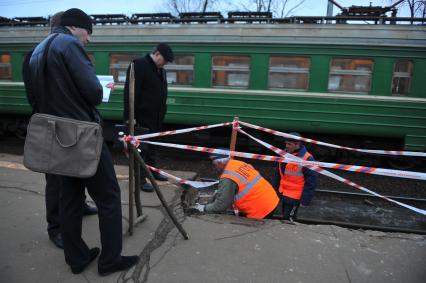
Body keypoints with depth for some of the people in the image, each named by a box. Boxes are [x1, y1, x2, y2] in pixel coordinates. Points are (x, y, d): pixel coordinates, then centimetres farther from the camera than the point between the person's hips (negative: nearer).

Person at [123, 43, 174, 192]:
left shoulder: (160, 70, 14)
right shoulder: (139, 65, -12)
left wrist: (162, 112, 18)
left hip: (156, 117, 8)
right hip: (143, 116, -8)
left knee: (153, 145, 17)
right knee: (142, 147, -3)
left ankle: (152, 171, 30)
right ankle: (141, 179, 5)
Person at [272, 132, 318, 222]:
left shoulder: (307, 159, -21)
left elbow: (311, 181, -18)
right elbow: (278, 173, 13)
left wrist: (305, 199, -17)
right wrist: (274, 187, 17)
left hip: (294, 196, -8)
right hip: (283, 193, 8)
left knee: (288, 219, -5)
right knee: (285, 215, 21)